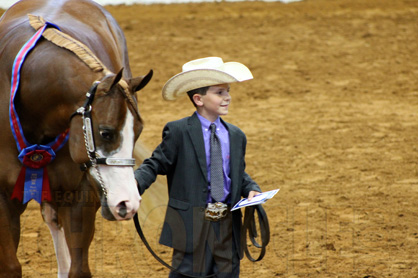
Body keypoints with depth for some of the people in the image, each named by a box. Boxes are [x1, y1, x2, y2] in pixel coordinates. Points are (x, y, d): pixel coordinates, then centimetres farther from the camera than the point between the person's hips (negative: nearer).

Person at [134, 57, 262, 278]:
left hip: (228, 224, 5)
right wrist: (135, 183, -23)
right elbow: (156, 164, -5)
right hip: (191, 223, -5)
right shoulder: (178, 132, -4)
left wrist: (251, 190, -1)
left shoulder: (236, 136, 11)